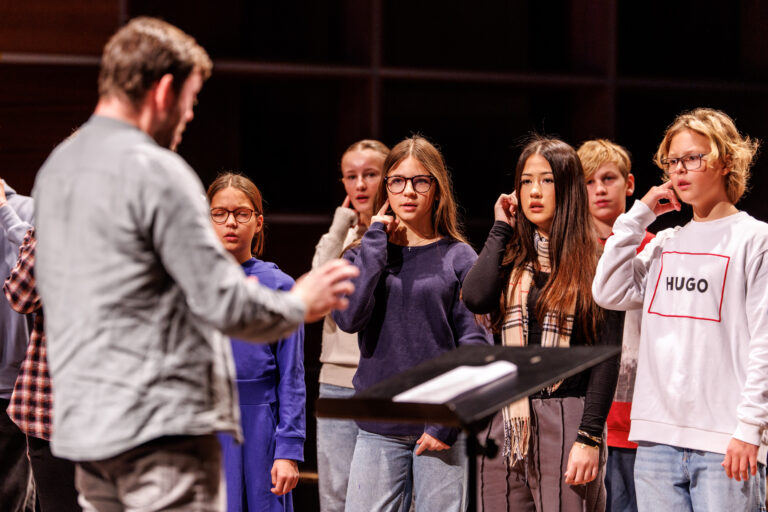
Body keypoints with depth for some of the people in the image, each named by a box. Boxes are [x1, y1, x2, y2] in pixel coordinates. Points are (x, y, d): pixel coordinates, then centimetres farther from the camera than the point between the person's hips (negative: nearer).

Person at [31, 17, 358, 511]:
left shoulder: (56, 168, 13)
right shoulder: (157, 173, -14)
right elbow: (225, 302, -17)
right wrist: (299, 305, 3)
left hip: (82, 427, 9)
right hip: (161, 427, -9)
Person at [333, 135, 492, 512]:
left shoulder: (459, 258, 3)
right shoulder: (366, 255, 10)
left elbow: (474, 345, -3)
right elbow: (349, 317, -10)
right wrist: (376, 240, -3)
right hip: (378, 430, 2)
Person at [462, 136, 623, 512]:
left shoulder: (595, 261, 1)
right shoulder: (509, 257, 13)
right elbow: (475, 298, -10)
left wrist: (590, 437, -12)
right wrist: (501, 229, 2)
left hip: (568, 421, -4)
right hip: (505, 420, 4)